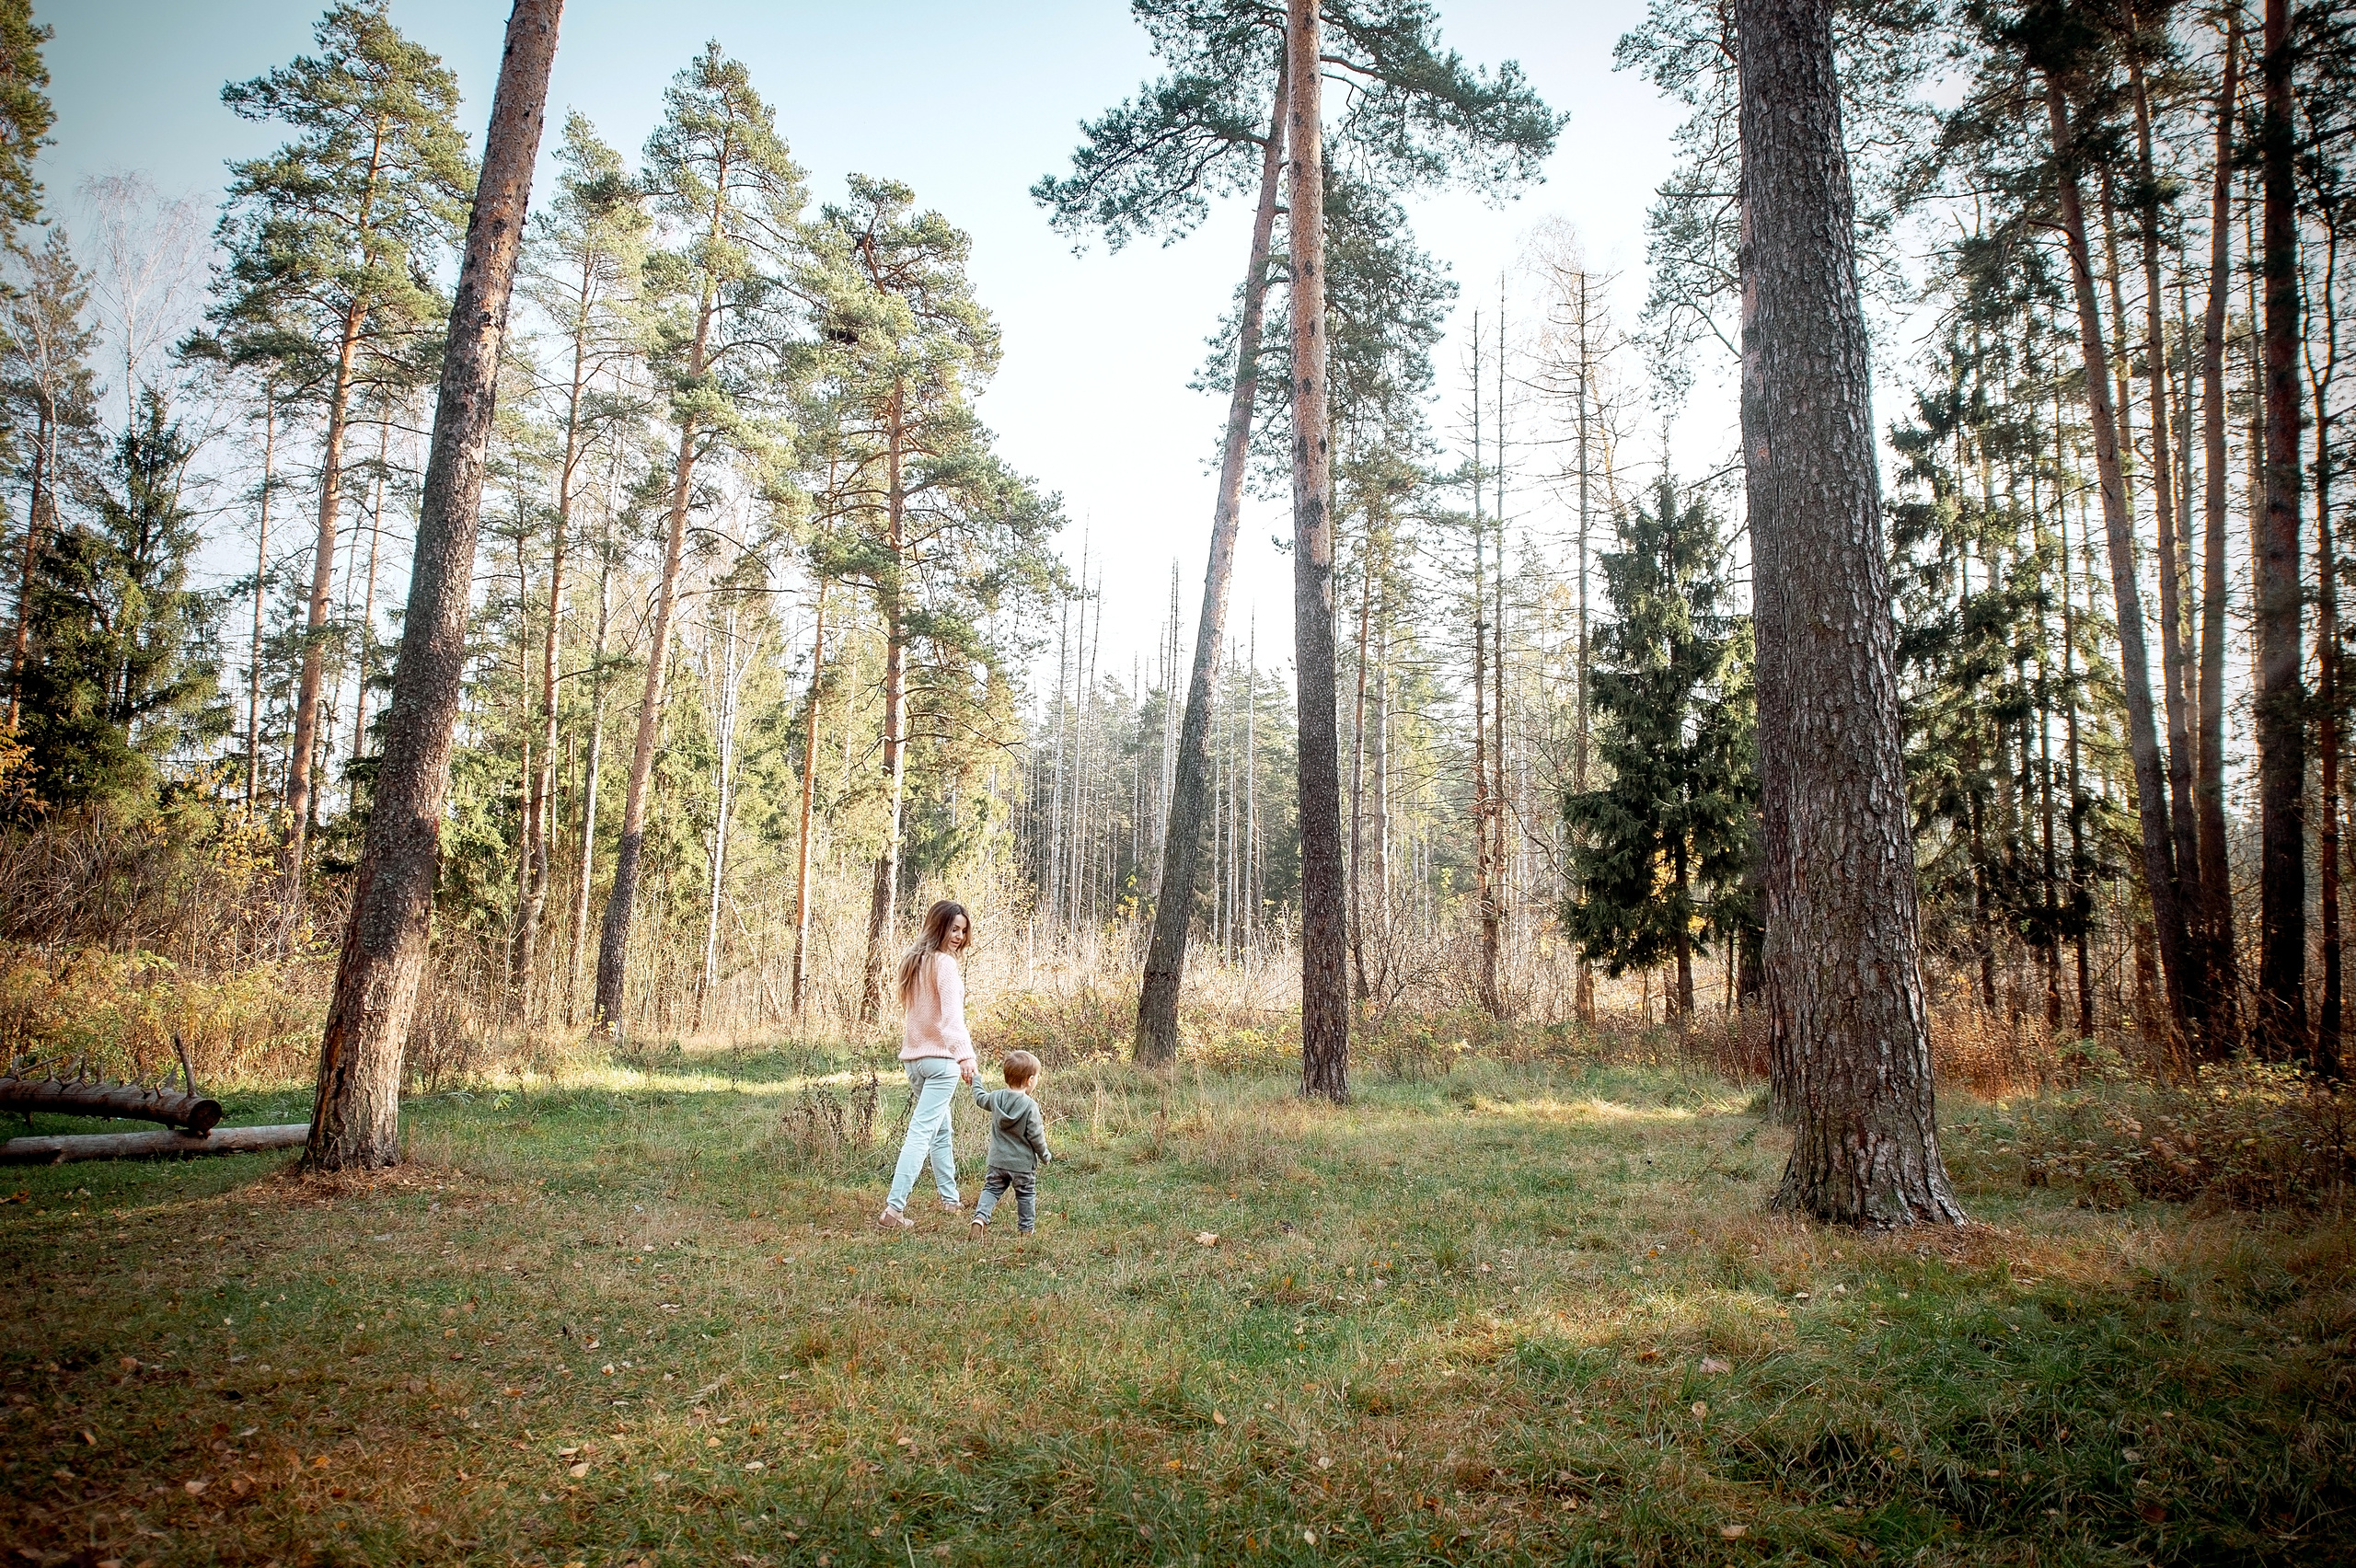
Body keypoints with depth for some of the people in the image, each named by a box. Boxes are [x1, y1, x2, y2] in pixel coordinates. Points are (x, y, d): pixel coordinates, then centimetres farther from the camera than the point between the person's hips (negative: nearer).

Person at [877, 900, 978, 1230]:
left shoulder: (912, 962, 13)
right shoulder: (944, 964, -11)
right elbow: (952, 1016, -22)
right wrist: (965, 1055, -29)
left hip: (914, 1057, 9)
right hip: (940, 1058, -9)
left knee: (941, 1130, 21)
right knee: (922, 1132, -11)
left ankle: (950, 1199, 31)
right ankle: (893, 1209, -17)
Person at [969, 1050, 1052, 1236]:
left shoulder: (996, 1097, -5)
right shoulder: (1030, 1106, -20)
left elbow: (980, 1098, 18)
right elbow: (1035, 1136, -17)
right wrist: (1045, 1155, -1)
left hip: (998, 1160, 4)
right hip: (1023, 1163, -3)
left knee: (991, 1189, 13)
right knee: (1026, 1195, 13)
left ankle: (979, 1217, -8)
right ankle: (1026, 1229, 21)